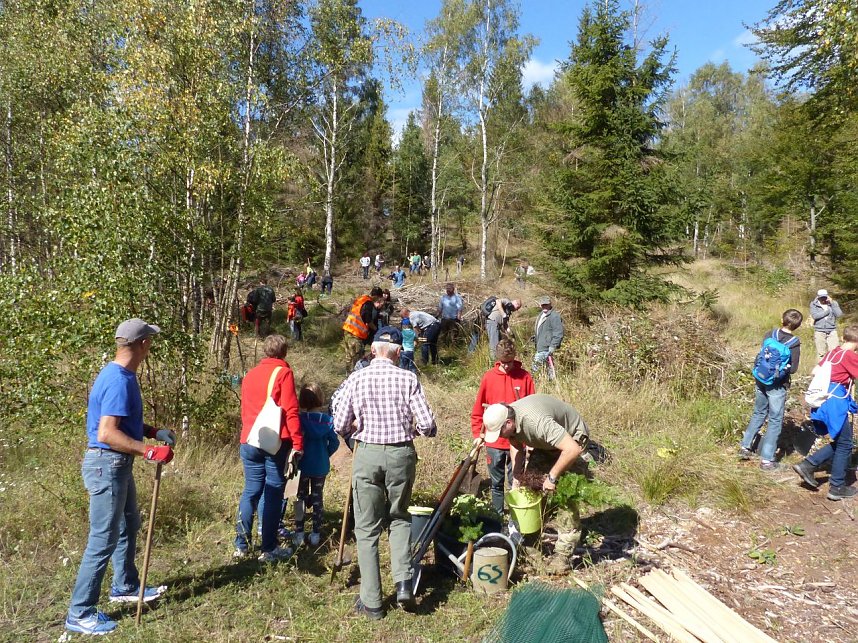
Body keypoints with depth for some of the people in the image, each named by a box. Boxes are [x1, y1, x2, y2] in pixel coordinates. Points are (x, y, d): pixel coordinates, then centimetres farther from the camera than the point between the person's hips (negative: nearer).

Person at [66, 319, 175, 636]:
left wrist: (153, 431, 6)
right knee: (103, 541, 0)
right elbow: (107, 434, -30)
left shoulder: (121, 375, 7)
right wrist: (150, 452, -26)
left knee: (128, 527, 23)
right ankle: (80, 613, 13)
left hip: (118, 465, 11)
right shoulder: (119, 381, -25)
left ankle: (125, 587, 40)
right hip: (107, 466, -11)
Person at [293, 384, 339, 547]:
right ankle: (316, 534, 17)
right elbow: (334, 443, -4)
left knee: (301, 498, 10)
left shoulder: (299, 419, -13)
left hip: (303, 465, -2)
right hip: (321, 466, 2)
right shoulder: (327, 420, -6)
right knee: (317, 499, 13)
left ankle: (299, 534, 10)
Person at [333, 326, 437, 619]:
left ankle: (371, 602, 14)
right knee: (399, 518, 22)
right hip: (401, 454, 1)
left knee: (367, 529, 11)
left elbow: (340, 425, -3)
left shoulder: (356, 379, -4)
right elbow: (427, 425, -8)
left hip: (367, 454, 0)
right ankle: (403, 582, 7)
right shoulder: (408, 379, -6)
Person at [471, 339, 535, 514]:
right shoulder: (489, 377, -1)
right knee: (496, 483, 13)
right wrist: (477, 434, 1)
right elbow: (478, 409, 5)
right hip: (494, 441, 1)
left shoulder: (525, 377, -3)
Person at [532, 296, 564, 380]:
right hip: (540, 347, 10)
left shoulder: (554, 316, -13)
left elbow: (558, 333, -18)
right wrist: (535, 337, 16)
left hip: (546, 348, -10)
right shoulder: (541, 315, 17)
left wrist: (552, 346, -21)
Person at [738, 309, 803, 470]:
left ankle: (745, 446, 27)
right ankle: (766, 459, 6)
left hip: (761, 381, 5)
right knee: (775, 421, 5)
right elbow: (793, 368, -11)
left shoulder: (769, 335, -1)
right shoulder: (794, 343, -12)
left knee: (758, 414, 22)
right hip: (777, 386, -4)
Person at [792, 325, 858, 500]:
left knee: (839, 443, 18)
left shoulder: (832, 352, 12)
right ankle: (837, 488, 13)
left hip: (823, 400, 8)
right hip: (836, 402, -8)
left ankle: (807, 465, 11)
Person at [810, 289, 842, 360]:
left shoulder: (833, 303, 7)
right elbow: (814, 315, -14)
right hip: (819, 332, -1)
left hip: (832, 331, 1)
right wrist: (827, 311, -8)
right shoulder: (814, 304, 2)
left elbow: (839, 314, -7)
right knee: (821, 353, 3)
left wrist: (832, 303, -10)